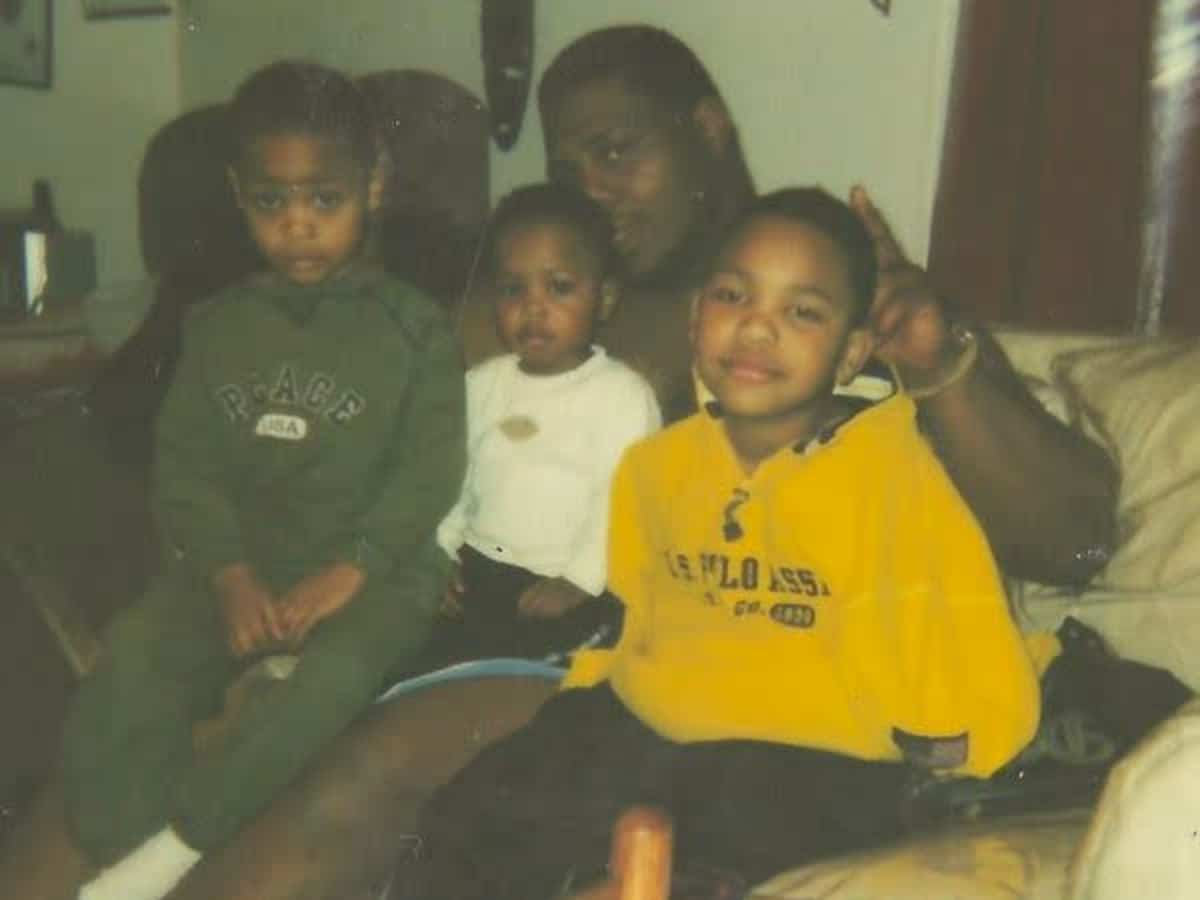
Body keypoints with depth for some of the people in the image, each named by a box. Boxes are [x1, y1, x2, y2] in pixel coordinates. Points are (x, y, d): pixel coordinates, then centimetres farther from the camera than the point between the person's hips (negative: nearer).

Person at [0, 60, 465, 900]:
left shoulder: (415, 327, 1)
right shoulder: (218, 325, 10)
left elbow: (429, 472, -7)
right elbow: (185, 464, 4)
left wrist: (347, 573, -19)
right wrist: (231, 576, -13)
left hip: (372, 567, -3)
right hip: (242, 560, 4)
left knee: (331, 681, -35)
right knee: (124, 679, -23)